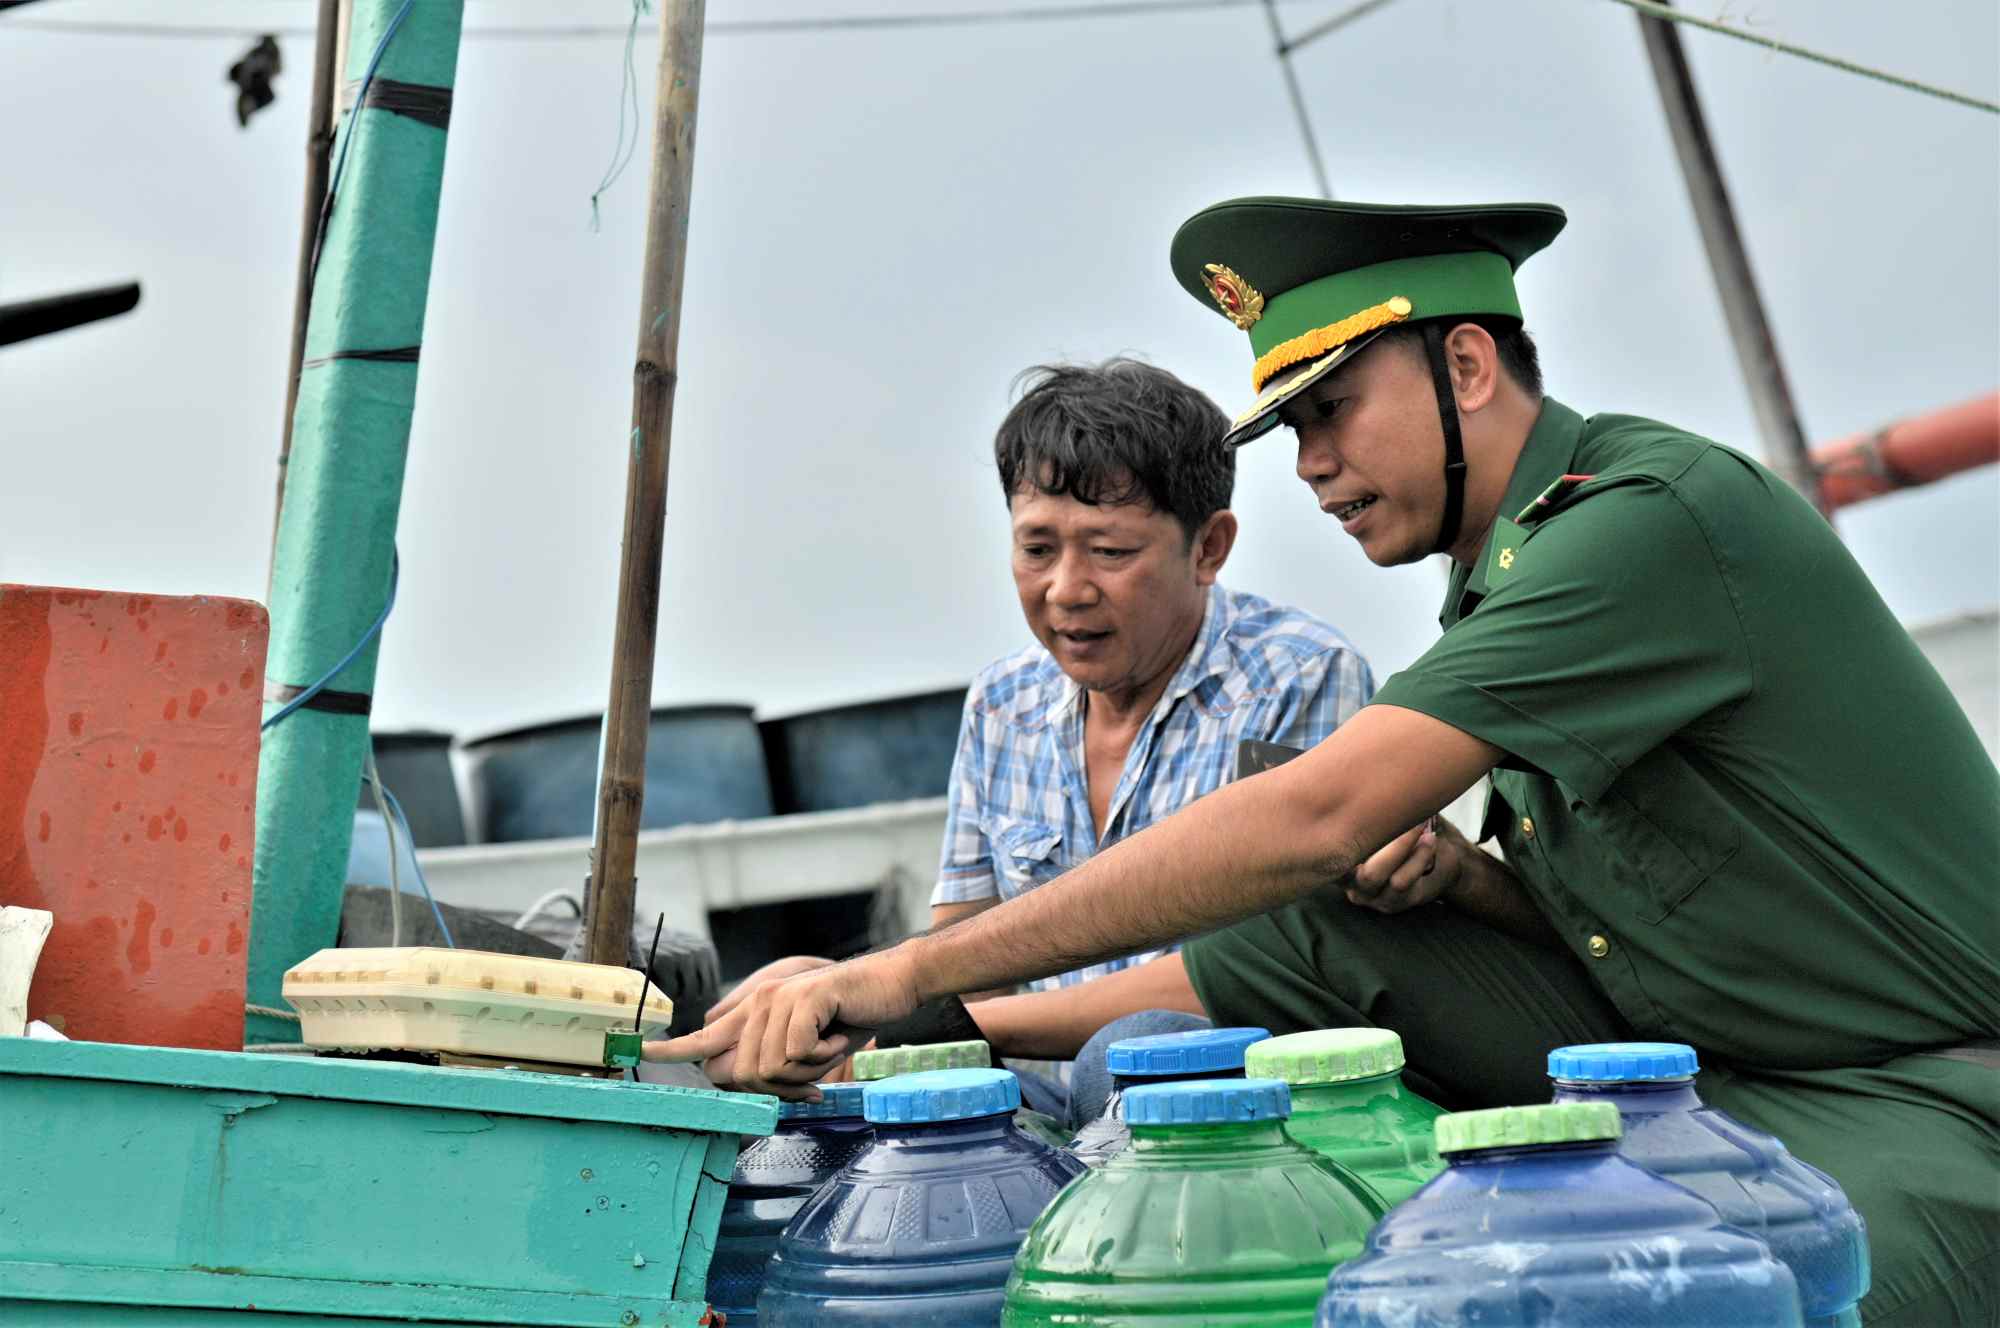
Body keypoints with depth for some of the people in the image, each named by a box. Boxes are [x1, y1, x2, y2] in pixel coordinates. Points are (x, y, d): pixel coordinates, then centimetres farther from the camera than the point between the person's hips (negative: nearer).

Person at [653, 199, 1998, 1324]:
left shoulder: (1658, 512, -21)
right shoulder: (1507, 567, 9)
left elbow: (1319, 818, -30)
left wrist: (908, 972, -30)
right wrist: (1461, 875, -5)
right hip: (1676, 1069, 8)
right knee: (1279, 928, -7)